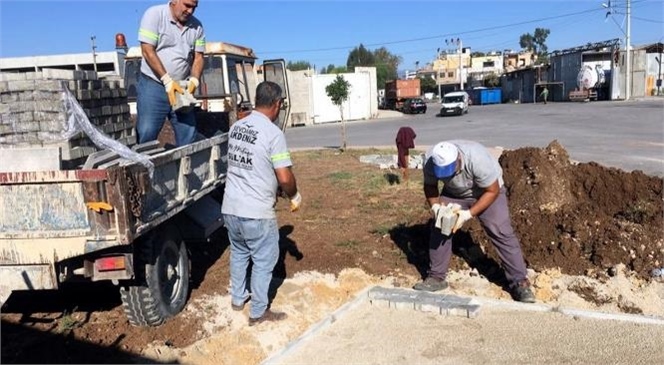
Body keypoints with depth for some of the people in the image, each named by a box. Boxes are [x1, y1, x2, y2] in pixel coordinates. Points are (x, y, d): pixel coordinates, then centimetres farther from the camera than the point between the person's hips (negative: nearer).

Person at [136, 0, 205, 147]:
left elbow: (198, 57, 8)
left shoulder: (197, 26, 4)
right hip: (153, 84, -4)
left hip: (181, 87, 4)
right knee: (147, 132, -11)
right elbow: (148, 51, -13)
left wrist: (193, 80, -11)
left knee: (188, 134, 3)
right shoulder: (154, 14, -8)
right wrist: (167, 80, -19)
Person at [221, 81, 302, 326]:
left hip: (230, 207, 7)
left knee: (238, 253, 25)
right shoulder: (273, 133, -16)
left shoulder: (236, 127, 6)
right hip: (256, 212, -7)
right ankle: (258, 312, 20)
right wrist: (295, 196, 2)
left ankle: (238, 299, 40)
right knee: (264, 262, 9)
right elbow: (284, 177, -19)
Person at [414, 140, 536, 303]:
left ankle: (520, 283, -6)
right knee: (439, 229, -5)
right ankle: (436, 277, 8)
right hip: (454, 193, 4)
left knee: (501, 233, -13)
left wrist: (468, 214, -35)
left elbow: (492, 191, -28)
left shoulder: (478, 159, -40)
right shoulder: (430, 160, -28)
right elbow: (430, 186, -10)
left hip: (488, 191, -3)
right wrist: (435, 206, -29)